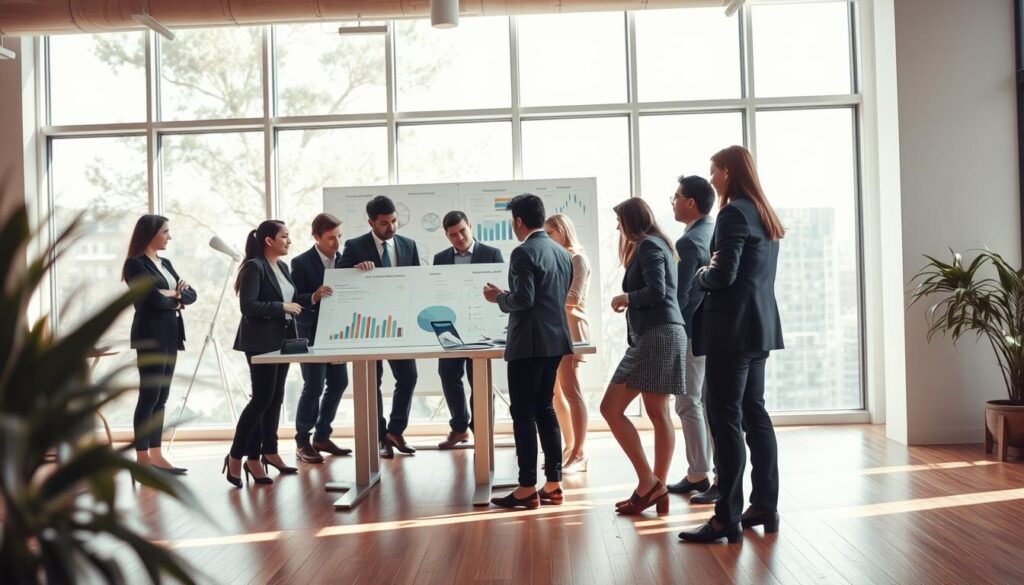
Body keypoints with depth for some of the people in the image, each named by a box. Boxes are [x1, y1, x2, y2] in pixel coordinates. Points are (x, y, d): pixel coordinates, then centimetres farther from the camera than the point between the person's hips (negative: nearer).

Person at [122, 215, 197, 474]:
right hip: (150, 336, -8)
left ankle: (156, 455, 15)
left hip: (169, 336, 8)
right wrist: (176, 300, 0)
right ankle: (142, 459, 1)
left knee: (161, 398, 9)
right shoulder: (135, 263, -8)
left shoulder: (165, 263, 17)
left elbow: (191, 294, 11)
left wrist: (173, 296, -8)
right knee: (149, 398, -5)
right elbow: (156, 299, -19)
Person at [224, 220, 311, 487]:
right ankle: (236, 456, 4)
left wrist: (312, 297, 2)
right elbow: (248, 306, -21)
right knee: (262, 398, -8)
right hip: (261, 341, -8)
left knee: (275, 398, 12)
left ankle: (267, 452, 22)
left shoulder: (282, 266, 13)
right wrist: (283, 307, -19)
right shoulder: (254, 267, -13)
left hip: (282, 339, 8)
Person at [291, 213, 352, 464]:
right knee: (314, 387, -4)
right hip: (312, 333, -6)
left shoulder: (343, 259, 6)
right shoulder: (301, 263, -10)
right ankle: (302, 443, 10)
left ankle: (322, 437, 23)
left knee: (338, 383, 9)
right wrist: (314, 296, -32)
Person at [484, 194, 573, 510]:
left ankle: (527, 489, 2)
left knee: (523, 413, -2)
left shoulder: (524, 252, -13)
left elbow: (523, 299, -22)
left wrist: (499, 297, -3)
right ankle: (553, 483, 18)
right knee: (544, 408, 15)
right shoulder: (563, 253, 12)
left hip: (529, 343, -8)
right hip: (555, 340, 9)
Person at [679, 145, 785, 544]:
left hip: (733, 327, -10)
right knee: (754, 413, 14)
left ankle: (727, 519, -3)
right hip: (759, 325, 10)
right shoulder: (764, 214, 16)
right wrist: (714, 270, 9)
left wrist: (701, 275, -1)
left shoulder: (733, 213, -13)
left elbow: (723, 275, -20)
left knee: (726, 419, -7)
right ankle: (765, 507, 21)